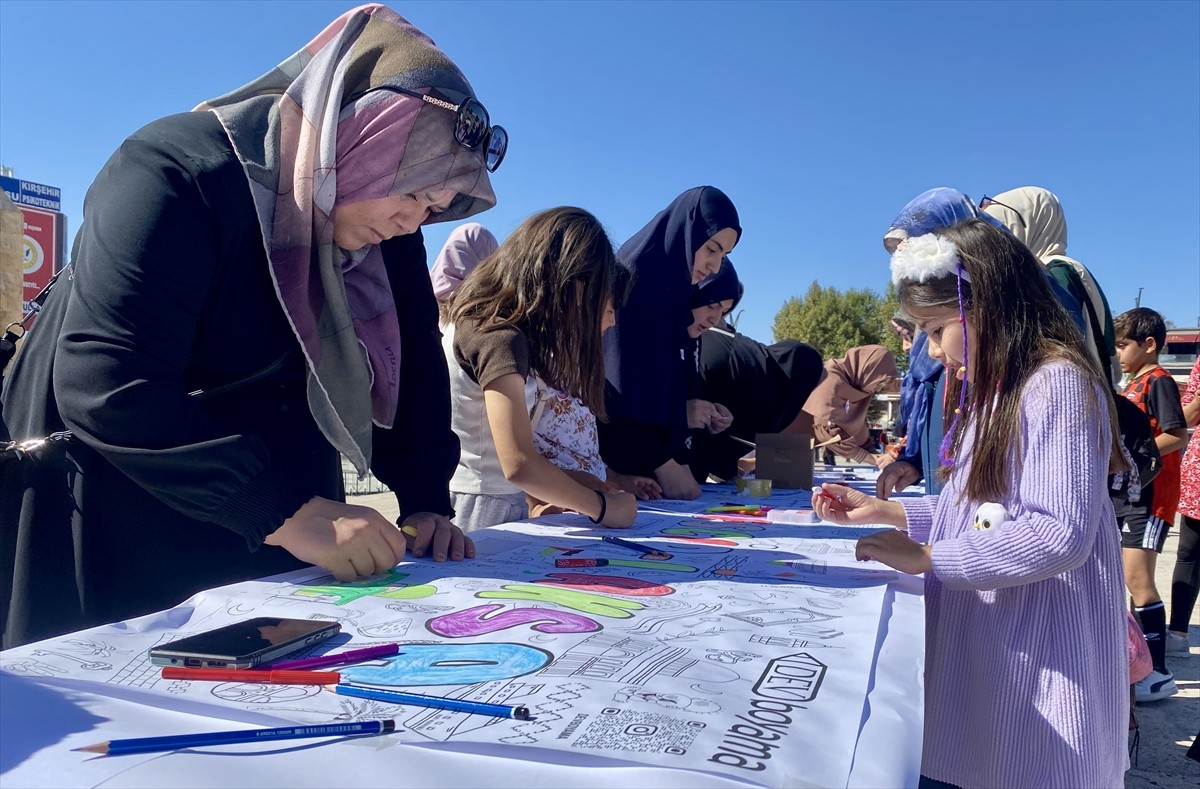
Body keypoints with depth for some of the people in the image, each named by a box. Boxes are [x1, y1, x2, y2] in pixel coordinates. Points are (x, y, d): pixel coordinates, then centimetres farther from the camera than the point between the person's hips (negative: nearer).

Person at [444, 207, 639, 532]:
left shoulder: (489, 320, 8)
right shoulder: (501, 338, -20)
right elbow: (518, 464, -25)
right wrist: (602, 507, -15)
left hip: (502, 503, 9)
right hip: (481, 509, -9)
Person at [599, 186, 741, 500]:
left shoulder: (672, 292, 12)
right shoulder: (633, 282, -14)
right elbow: (622, 387, -19)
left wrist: (678, 460, 6)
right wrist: (662, 464, -18)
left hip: (659, 455, 9)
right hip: (619, 464, -8)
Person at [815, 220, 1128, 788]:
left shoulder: (1057, 382, -17)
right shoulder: (995, 390, 13)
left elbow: (1059, 534, -25)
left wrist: (927, 558, -20)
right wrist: (885, 511, 8)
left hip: (1037, 653, -8)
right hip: (977, 645, 8)